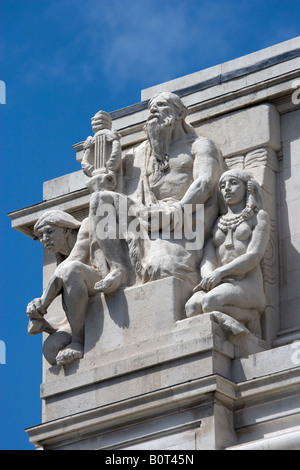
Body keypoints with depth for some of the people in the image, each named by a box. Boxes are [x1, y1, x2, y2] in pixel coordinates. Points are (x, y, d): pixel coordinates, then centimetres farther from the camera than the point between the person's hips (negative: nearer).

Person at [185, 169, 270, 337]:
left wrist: (220, 272, -17)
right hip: (219, 286, 3)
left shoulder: (259, 216, 14)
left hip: (247, 285, -3)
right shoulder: (217, 224, 27)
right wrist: (209, 277, -15)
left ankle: (250, 318, -10)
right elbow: (207, 260, 10)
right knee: (193, 307, -34)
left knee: (210, 302, -38)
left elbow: (254, 256, -2)